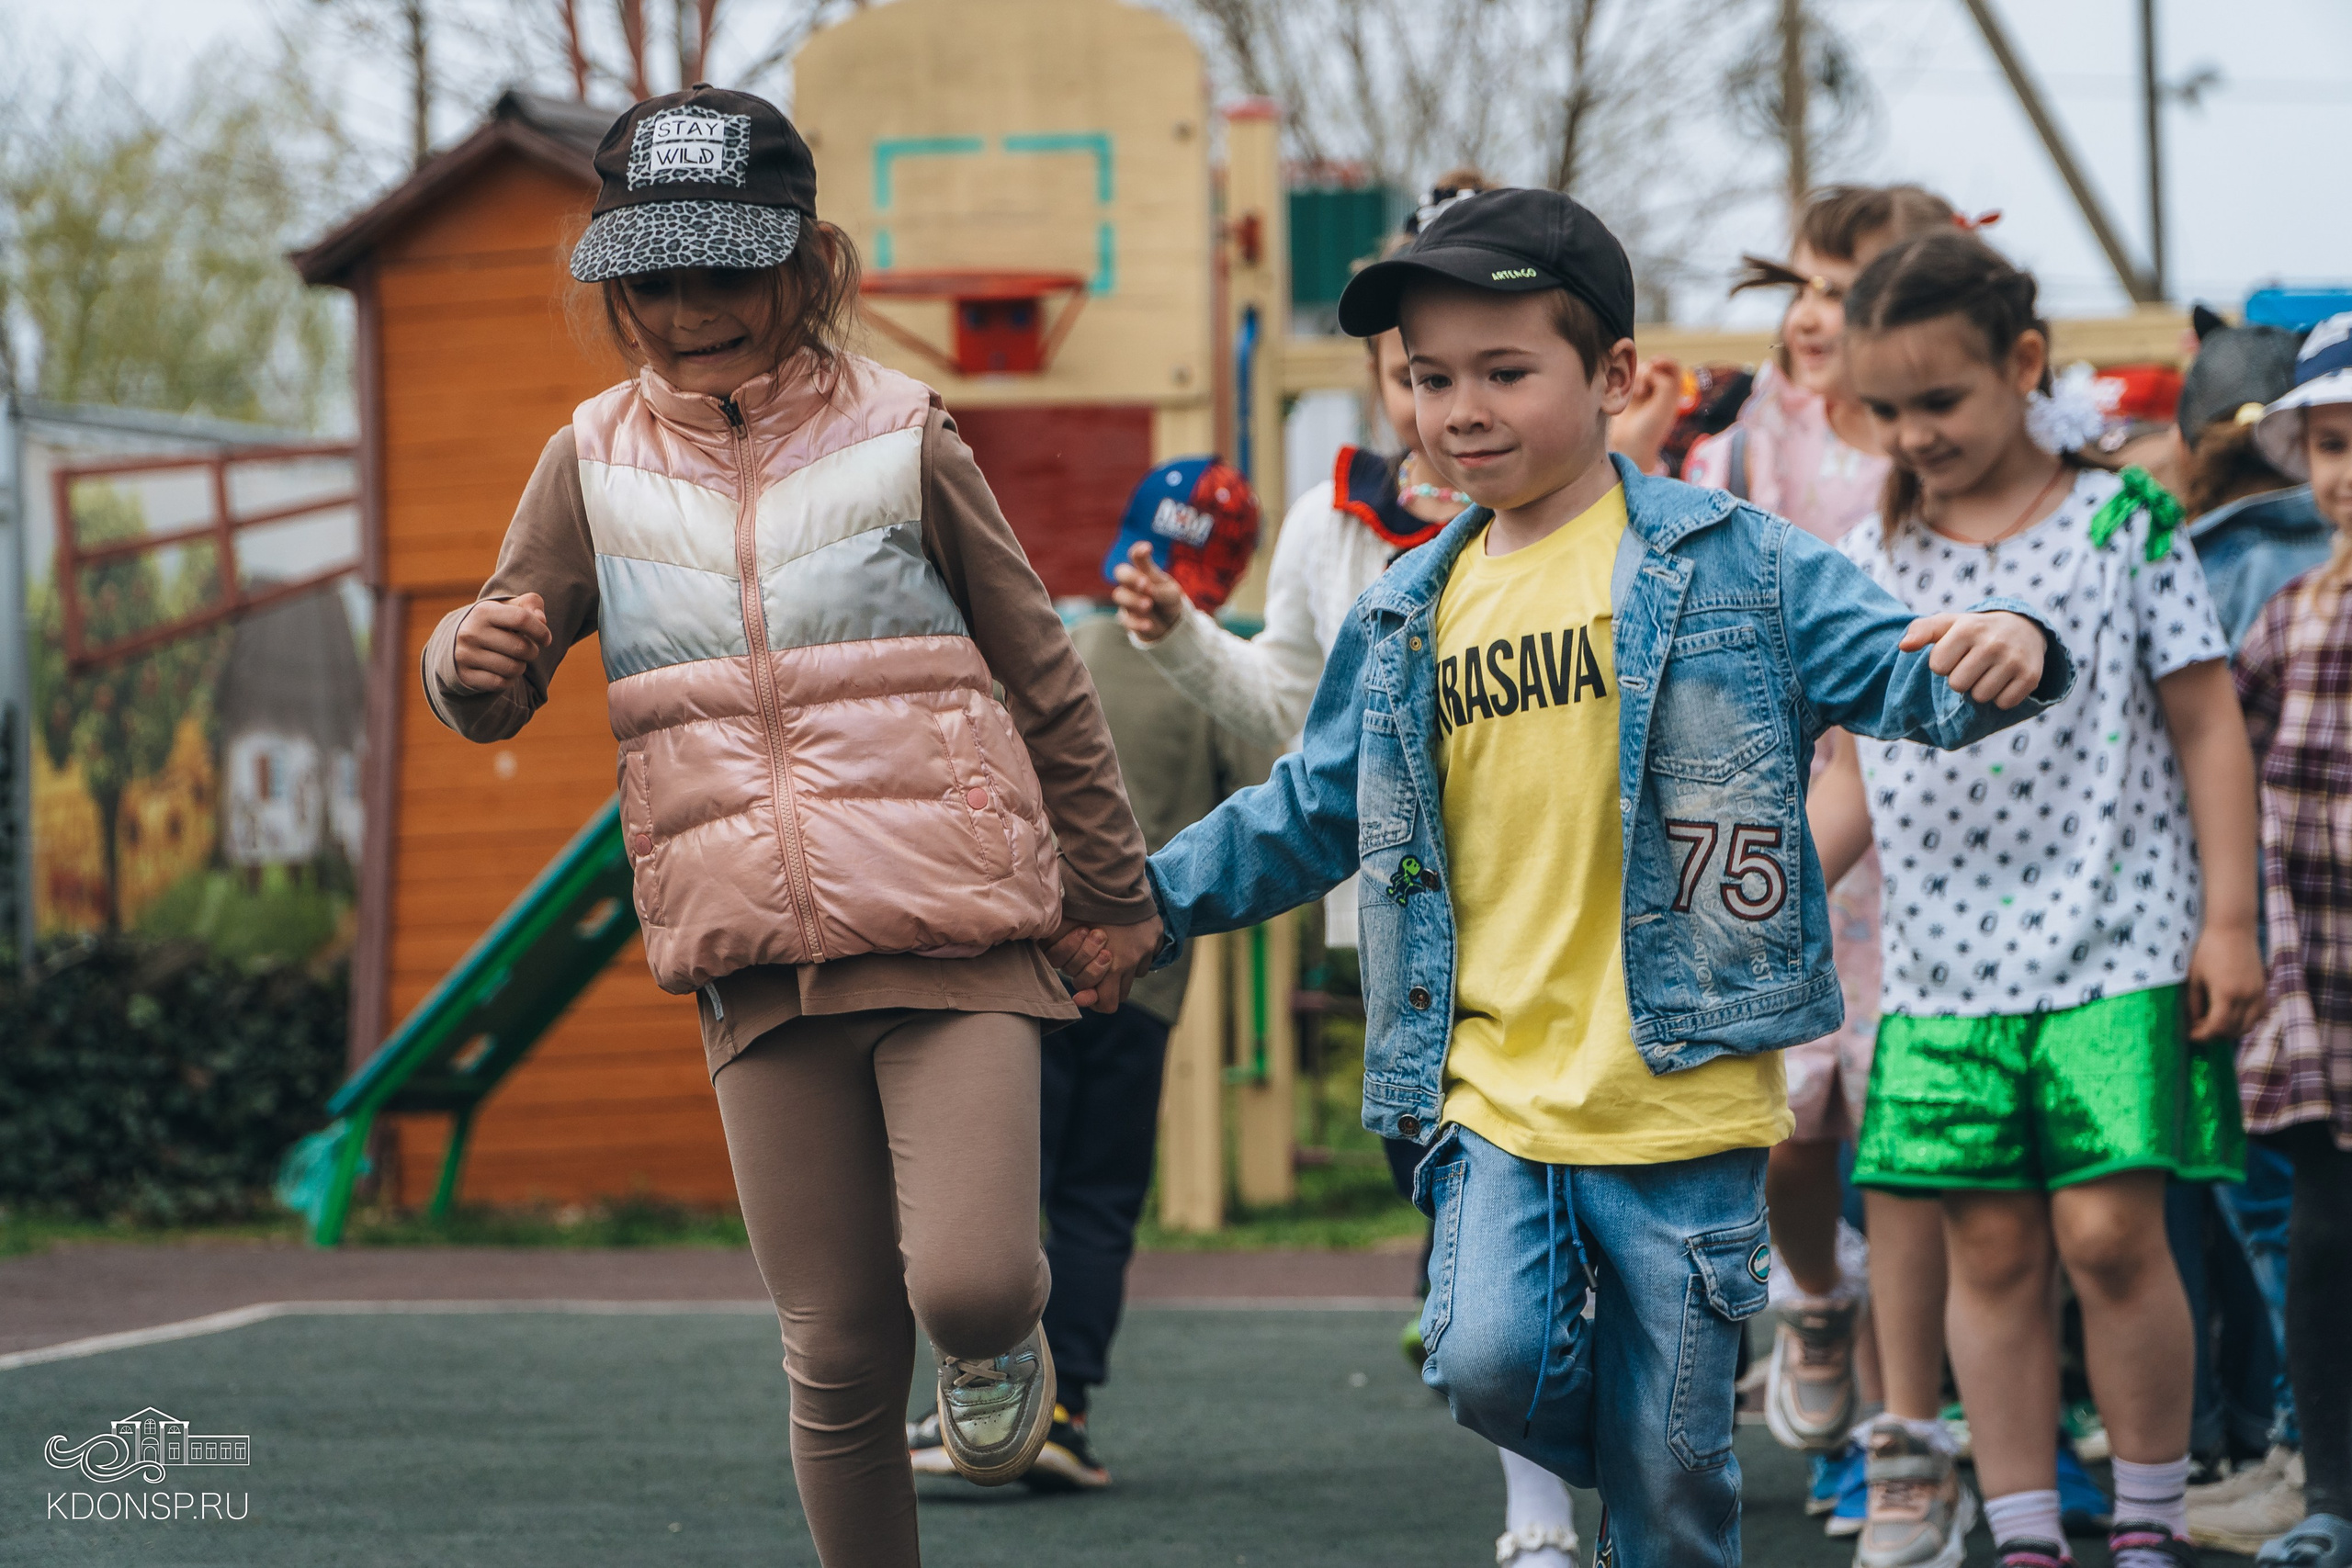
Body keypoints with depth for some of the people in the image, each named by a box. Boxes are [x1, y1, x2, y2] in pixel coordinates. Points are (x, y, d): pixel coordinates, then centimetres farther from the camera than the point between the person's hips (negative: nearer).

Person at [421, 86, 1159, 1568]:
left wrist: (1114, 889, 13)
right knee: (839, 1357, 3)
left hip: (950, 940, -2)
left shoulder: (897, 441, -1)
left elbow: (1042, 674, 8)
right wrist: (476, 660, -15)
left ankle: (1004, 1343, 18)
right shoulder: (597, 463, 5)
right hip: (758, 967, 2)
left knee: (967, 1287, -18)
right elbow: (497, 687, 10)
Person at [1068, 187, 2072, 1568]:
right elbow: (1315, 811, 23)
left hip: (1680, 1095, -3)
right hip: (1492, 1089, 3)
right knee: (1488, 1365, -18)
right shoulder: (1411, 617, 11)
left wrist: (2001, 652, -28)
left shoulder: (1728, 565, -1)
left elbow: (1898, 672, -7)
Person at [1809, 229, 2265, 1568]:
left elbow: (2208, 727, -1)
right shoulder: (1870, 564, 9)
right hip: (1946, 967, 4)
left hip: (2118, 950, -3)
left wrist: (2228, 918, -6)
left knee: (2108, 1230, -9)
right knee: (1992, 1251, 3)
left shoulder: (2123, 522, -1)